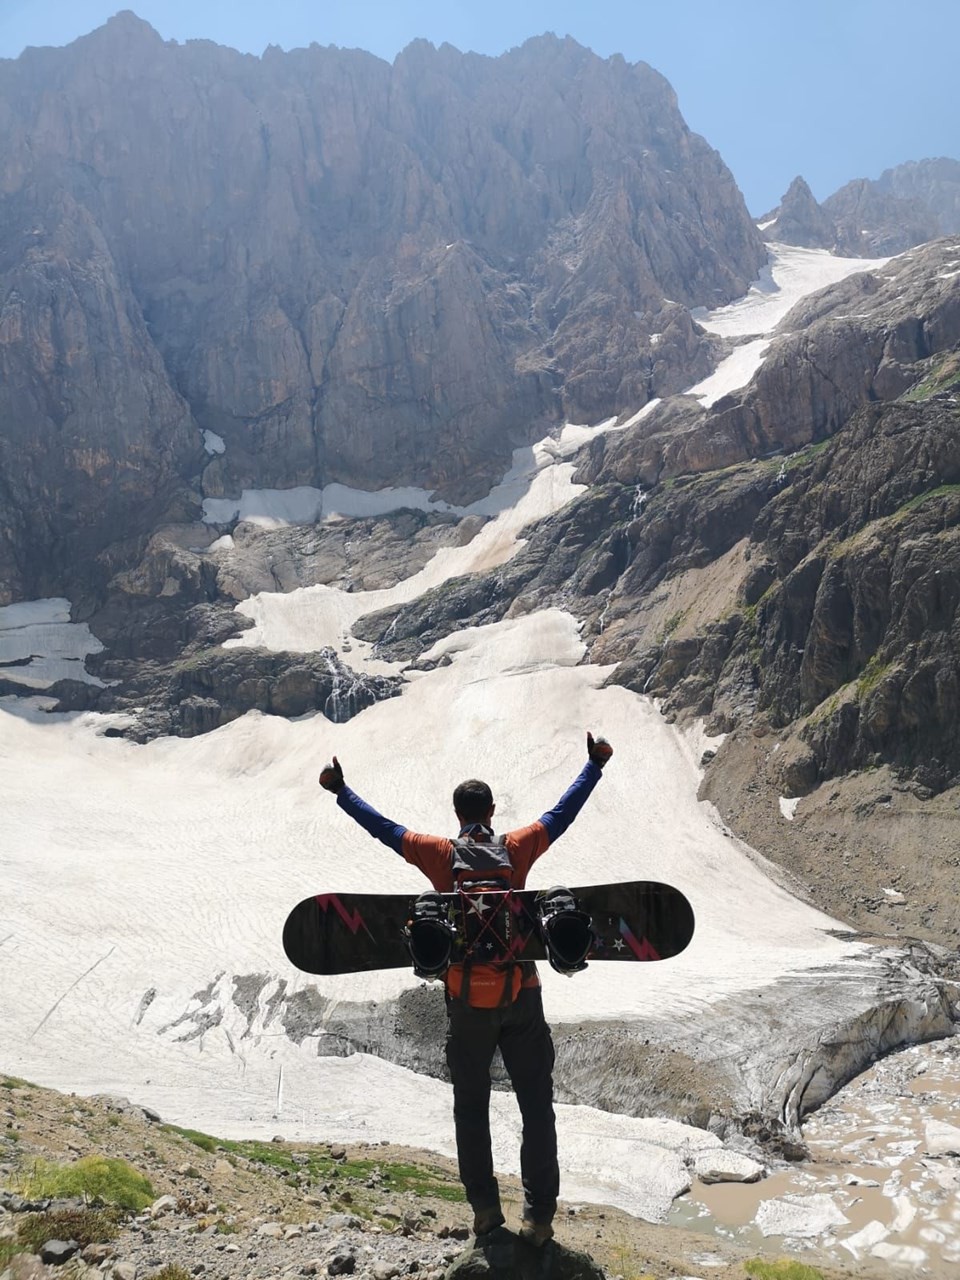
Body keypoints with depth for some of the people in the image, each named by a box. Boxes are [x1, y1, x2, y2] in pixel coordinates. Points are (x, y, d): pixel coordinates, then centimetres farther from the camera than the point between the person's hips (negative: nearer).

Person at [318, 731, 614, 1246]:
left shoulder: (441, 854, -6)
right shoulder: (515, 848, -6)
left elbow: (383, 827, 1)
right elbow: (562, 813, 3)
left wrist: (341, 791, 13)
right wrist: (594, 764, 14)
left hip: (467, 1002, 0)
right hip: (521, 997, 0)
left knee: (471, 1108, 16)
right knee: (536, 1107, 9)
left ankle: (484, 1209, 20)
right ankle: (539, 1216, 10)